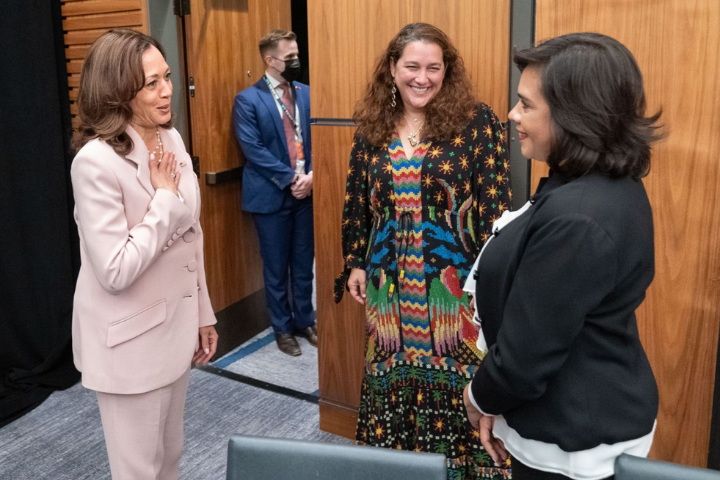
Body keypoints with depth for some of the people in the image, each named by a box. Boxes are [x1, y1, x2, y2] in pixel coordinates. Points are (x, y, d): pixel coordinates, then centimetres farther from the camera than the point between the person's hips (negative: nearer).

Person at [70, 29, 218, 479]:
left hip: (174, 327, 7)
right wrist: (166, 199, -20)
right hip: (129, 341, -7)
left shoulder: (172, 139, 1)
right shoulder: (96, 161, -22)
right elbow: (114, 272, -25)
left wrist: (202, 313, 13)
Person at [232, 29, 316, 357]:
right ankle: (283, 328, 22)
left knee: (304, 264, 13)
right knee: (276, 268, 7)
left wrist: (311, 176, -10)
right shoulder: (248, 100, -5)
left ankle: (305, 321, 28)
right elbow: (253, 149, -13)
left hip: (306, 192, 4)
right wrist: (290, 179, -16)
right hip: (272, 195, -4)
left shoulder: (306, 93, 7)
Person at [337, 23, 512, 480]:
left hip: (454, 283, -3)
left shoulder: (477, 123, -6)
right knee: (394, 380, 14)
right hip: (390, 284, 4)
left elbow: (495, 205, -8)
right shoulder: (372, 128, 6)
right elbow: (357, 202, 13)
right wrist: (355, 263, 12)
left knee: (457, 383, 4)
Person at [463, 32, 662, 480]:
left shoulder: (577, 216, -31)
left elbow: (530, 347, -25)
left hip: (574, 440, -9)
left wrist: (482, 397, -4)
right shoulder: (612, 187, 1)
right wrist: (499, 399, 8)